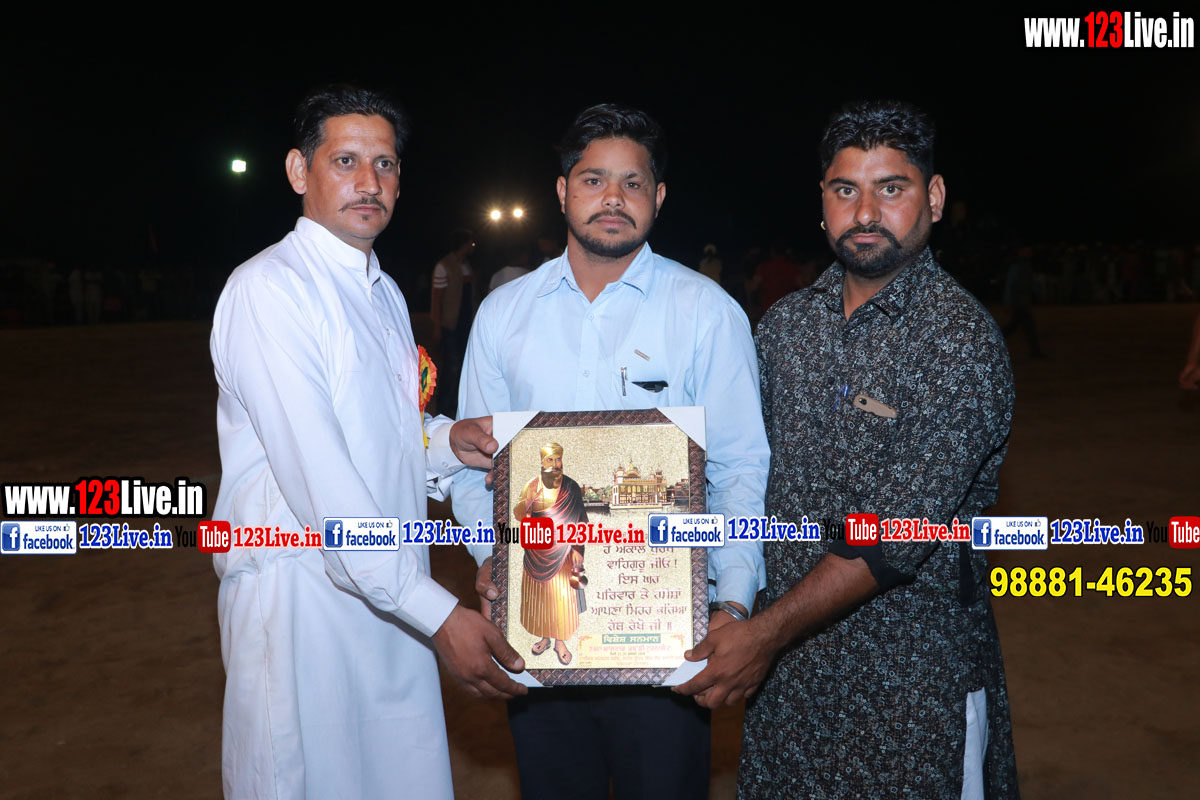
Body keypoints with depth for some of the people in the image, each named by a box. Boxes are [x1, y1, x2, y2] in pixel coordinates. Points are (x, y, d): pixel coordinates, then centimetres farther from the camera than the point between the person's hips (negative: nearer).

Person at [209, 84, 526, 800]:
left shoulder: (386, 296, 14)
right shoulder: (269, 288, -14)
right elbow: (318, 477, -23)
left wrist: (449, 442, -2)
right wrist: (437, 612, -26)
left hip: (393, 593, 8)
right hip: (302, 598, -7)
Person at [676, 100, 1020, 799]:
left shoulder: (961, 339, -17)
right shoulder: (786, 322, 3)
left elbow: (896, 535, -22)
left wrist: (766, 634, -21)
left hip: (914, 669, -5)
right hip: (790, 657, 5)